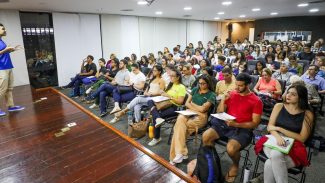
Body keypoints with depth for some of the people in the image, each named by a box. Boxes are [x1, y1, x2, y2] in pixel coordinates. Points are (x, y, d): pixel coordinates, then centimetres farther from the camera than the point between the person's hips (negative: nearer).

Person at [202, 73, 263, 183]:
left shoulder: (256, 101, -4)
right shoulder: (232, 94, 7)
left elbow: (255, 123, -6)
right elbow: (219, 112, 10)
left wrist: (236, 124, -19)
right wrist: (223, 100, -8)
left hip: (242, 129, -4)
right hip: (225, 124, 4)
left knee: (231, 148, -31)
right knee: (205, 136, -19)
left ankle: (235, 165, 7)